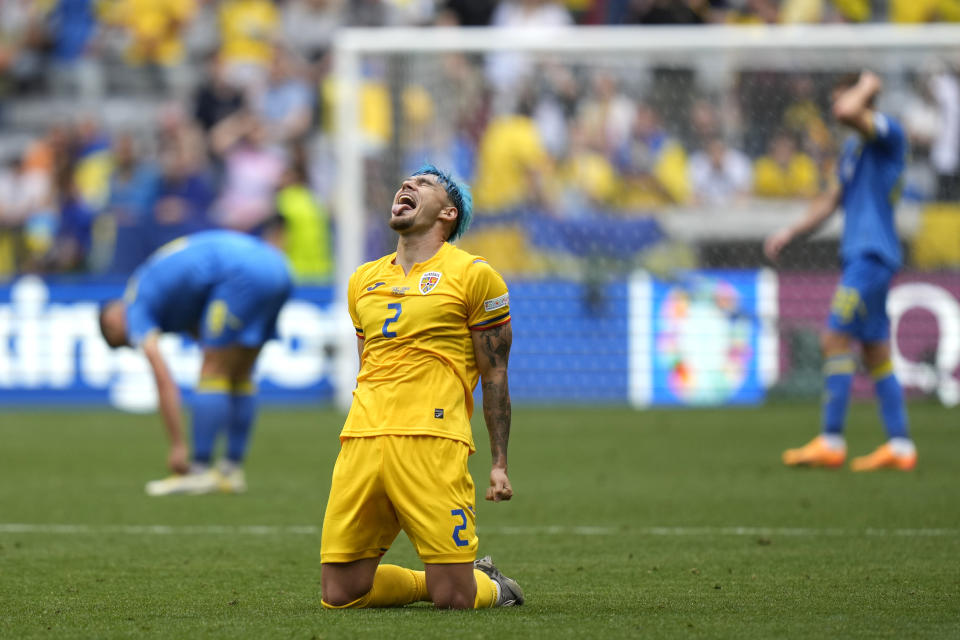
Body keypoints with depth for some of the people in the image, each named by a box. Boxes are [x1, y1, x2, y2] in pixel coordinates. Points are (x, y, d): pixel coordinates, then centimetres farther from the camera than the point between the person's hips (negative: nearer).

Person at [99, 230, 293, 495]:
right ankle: (232, 469, 20)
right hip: (275, 266, 9)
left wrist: (178, 446, 2)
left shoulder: (136, 306, 5)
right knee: (240, 375, 17)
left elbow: (165, 383, -1)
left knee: (213, 372, 0)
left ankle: (199, 471, 1)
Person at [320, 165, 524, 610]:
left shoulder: (471, 274, 5)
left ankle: (492, 587, 22)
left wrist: (499, 465, 1)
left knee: (453, 599, -12)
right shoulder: (363, 279, 22)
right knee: (339, 594, -2)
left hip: (431, 437, -5)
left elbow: (495, 379, 6)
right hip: (362, 439, 5)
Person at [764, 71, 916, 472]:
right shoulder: (853, 149, 19)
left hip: (872, 257, -10)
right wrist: (791, 233, 24)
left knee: (835, 340, -12)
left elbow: (847, 113, -28)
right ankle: (900, 447, 9)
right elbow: (832, 200, 27)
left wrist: (865, 89, -9)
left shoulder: (889, 134, -9)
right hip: (861, 257, 10)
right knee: (876, 355, 8)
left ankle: (831, 442, -12)